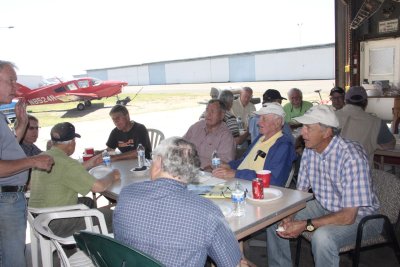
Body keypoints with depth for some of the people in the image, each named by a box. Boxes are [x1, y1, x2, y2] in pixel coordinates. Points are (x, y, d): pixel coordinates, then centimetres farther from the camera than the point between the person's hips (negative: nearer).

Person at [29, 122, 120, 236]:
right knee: (110, 215, -2)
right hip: (56, 225, -10)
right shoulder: (65, 162, -25)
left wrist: (89, 164, 22)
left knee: (88, 202, 27)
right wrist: (112, 175, -8)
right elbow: (98, 186, -27)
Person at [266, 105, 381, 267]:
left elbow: (348, 216, -29)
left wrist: (306, 225, -30)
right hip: (323, 207, 7)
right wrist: (288, 217, -16)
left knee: (322, 237, -35)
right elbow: (301, 191, 2)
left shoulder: (351, 156, -29)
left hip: (358, 215, -7)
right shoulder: (309, 150, -7)